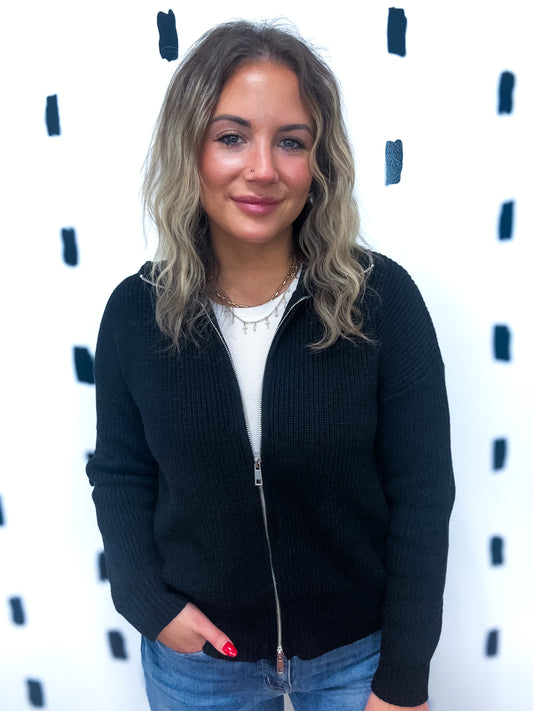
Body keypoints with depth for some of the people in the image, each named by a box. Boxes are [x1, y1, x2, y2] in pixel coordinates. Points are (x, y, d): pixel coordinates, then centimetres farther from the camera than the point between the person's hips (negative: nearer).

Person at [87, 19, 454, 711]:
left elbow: (421, 495, -12)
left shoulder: (382, 297, -17)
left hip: (357, 651, -1)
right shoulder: (137, 311, -11)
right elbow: (120, 474, 1)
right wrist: (148, 603, -10)